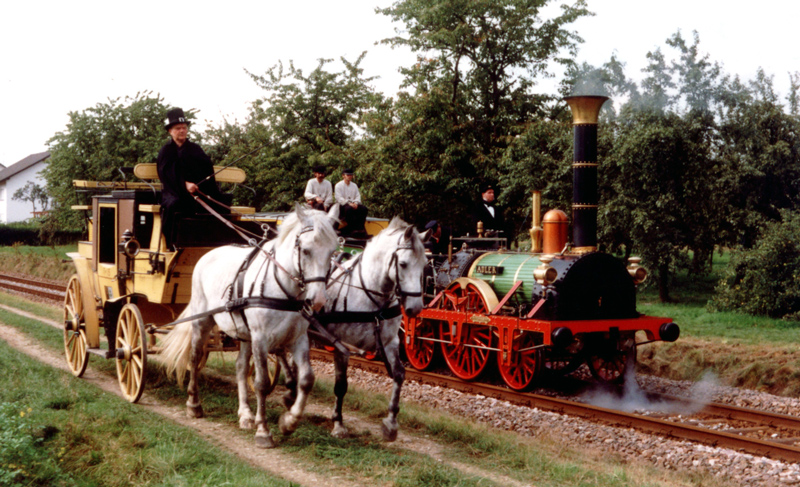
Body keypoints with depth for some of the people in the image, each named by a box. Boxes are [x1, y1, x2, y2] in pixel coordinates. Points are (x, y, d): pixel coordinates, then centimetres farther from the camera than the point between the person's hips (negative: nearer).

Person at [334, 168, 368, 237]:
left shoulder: (354, 186, 20)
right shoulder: (338, 185, 2)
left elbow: (358, 196, 11)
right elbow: (339, 198, -10)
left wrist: (356, 203, -12)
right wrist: (348, 203, -22)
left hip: (353, 204, 5)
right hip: (342, 205, -5)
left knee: (363, 208, -22)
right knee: (349, 209, -39)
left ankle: (360, 228, -26)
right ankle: (352, 229, -35)